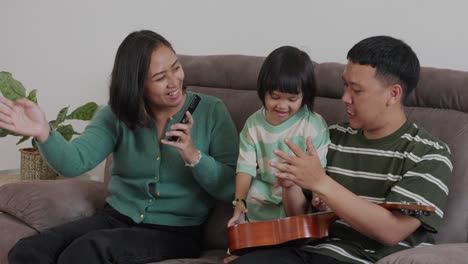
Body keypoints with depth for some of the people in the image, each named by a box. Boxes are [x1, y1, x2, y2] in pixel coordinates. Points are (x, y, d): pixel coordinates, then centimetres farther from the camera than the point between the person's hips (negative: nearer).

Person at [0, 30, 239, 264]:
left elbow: (232, 190, -6)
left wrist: (194, 156, -23)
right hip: (116, 218, 3)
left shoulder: (211, 111, -3)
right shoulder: (117, 114, 3)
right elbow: (74, 162, -14)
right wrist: (42, 133, -34)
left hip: (176, 231, -3)